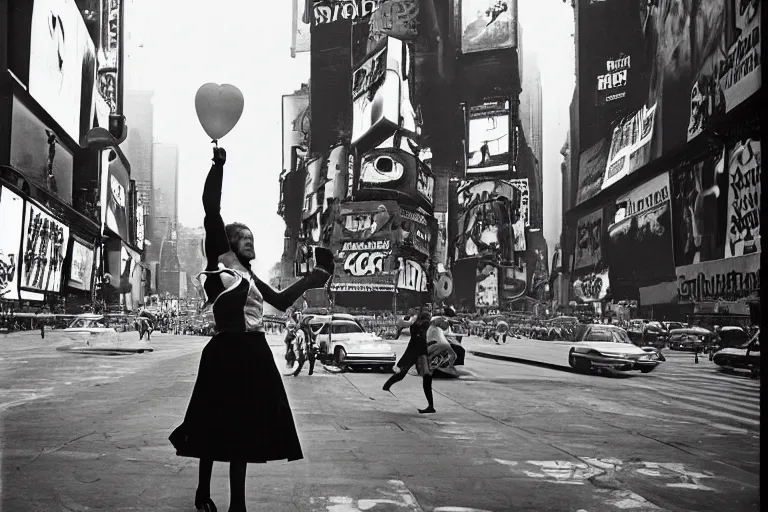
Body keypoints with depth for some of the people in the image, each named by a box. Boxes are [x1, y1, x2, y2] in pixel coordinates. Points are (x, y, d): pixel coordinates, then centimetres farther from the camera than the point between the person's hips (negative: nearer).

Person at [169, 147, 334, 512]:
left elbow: (281, 301, 30)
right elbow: (211, 214, -10)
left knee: (244, 427, 11)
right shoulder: (219, 263, 0)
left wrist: (311, 278, 30)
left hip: (254, 354, 7)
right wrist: (218, 166, -9)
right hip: (227, 352, -7)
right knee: (217, 425, 3)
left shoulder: (249, 277, 20)